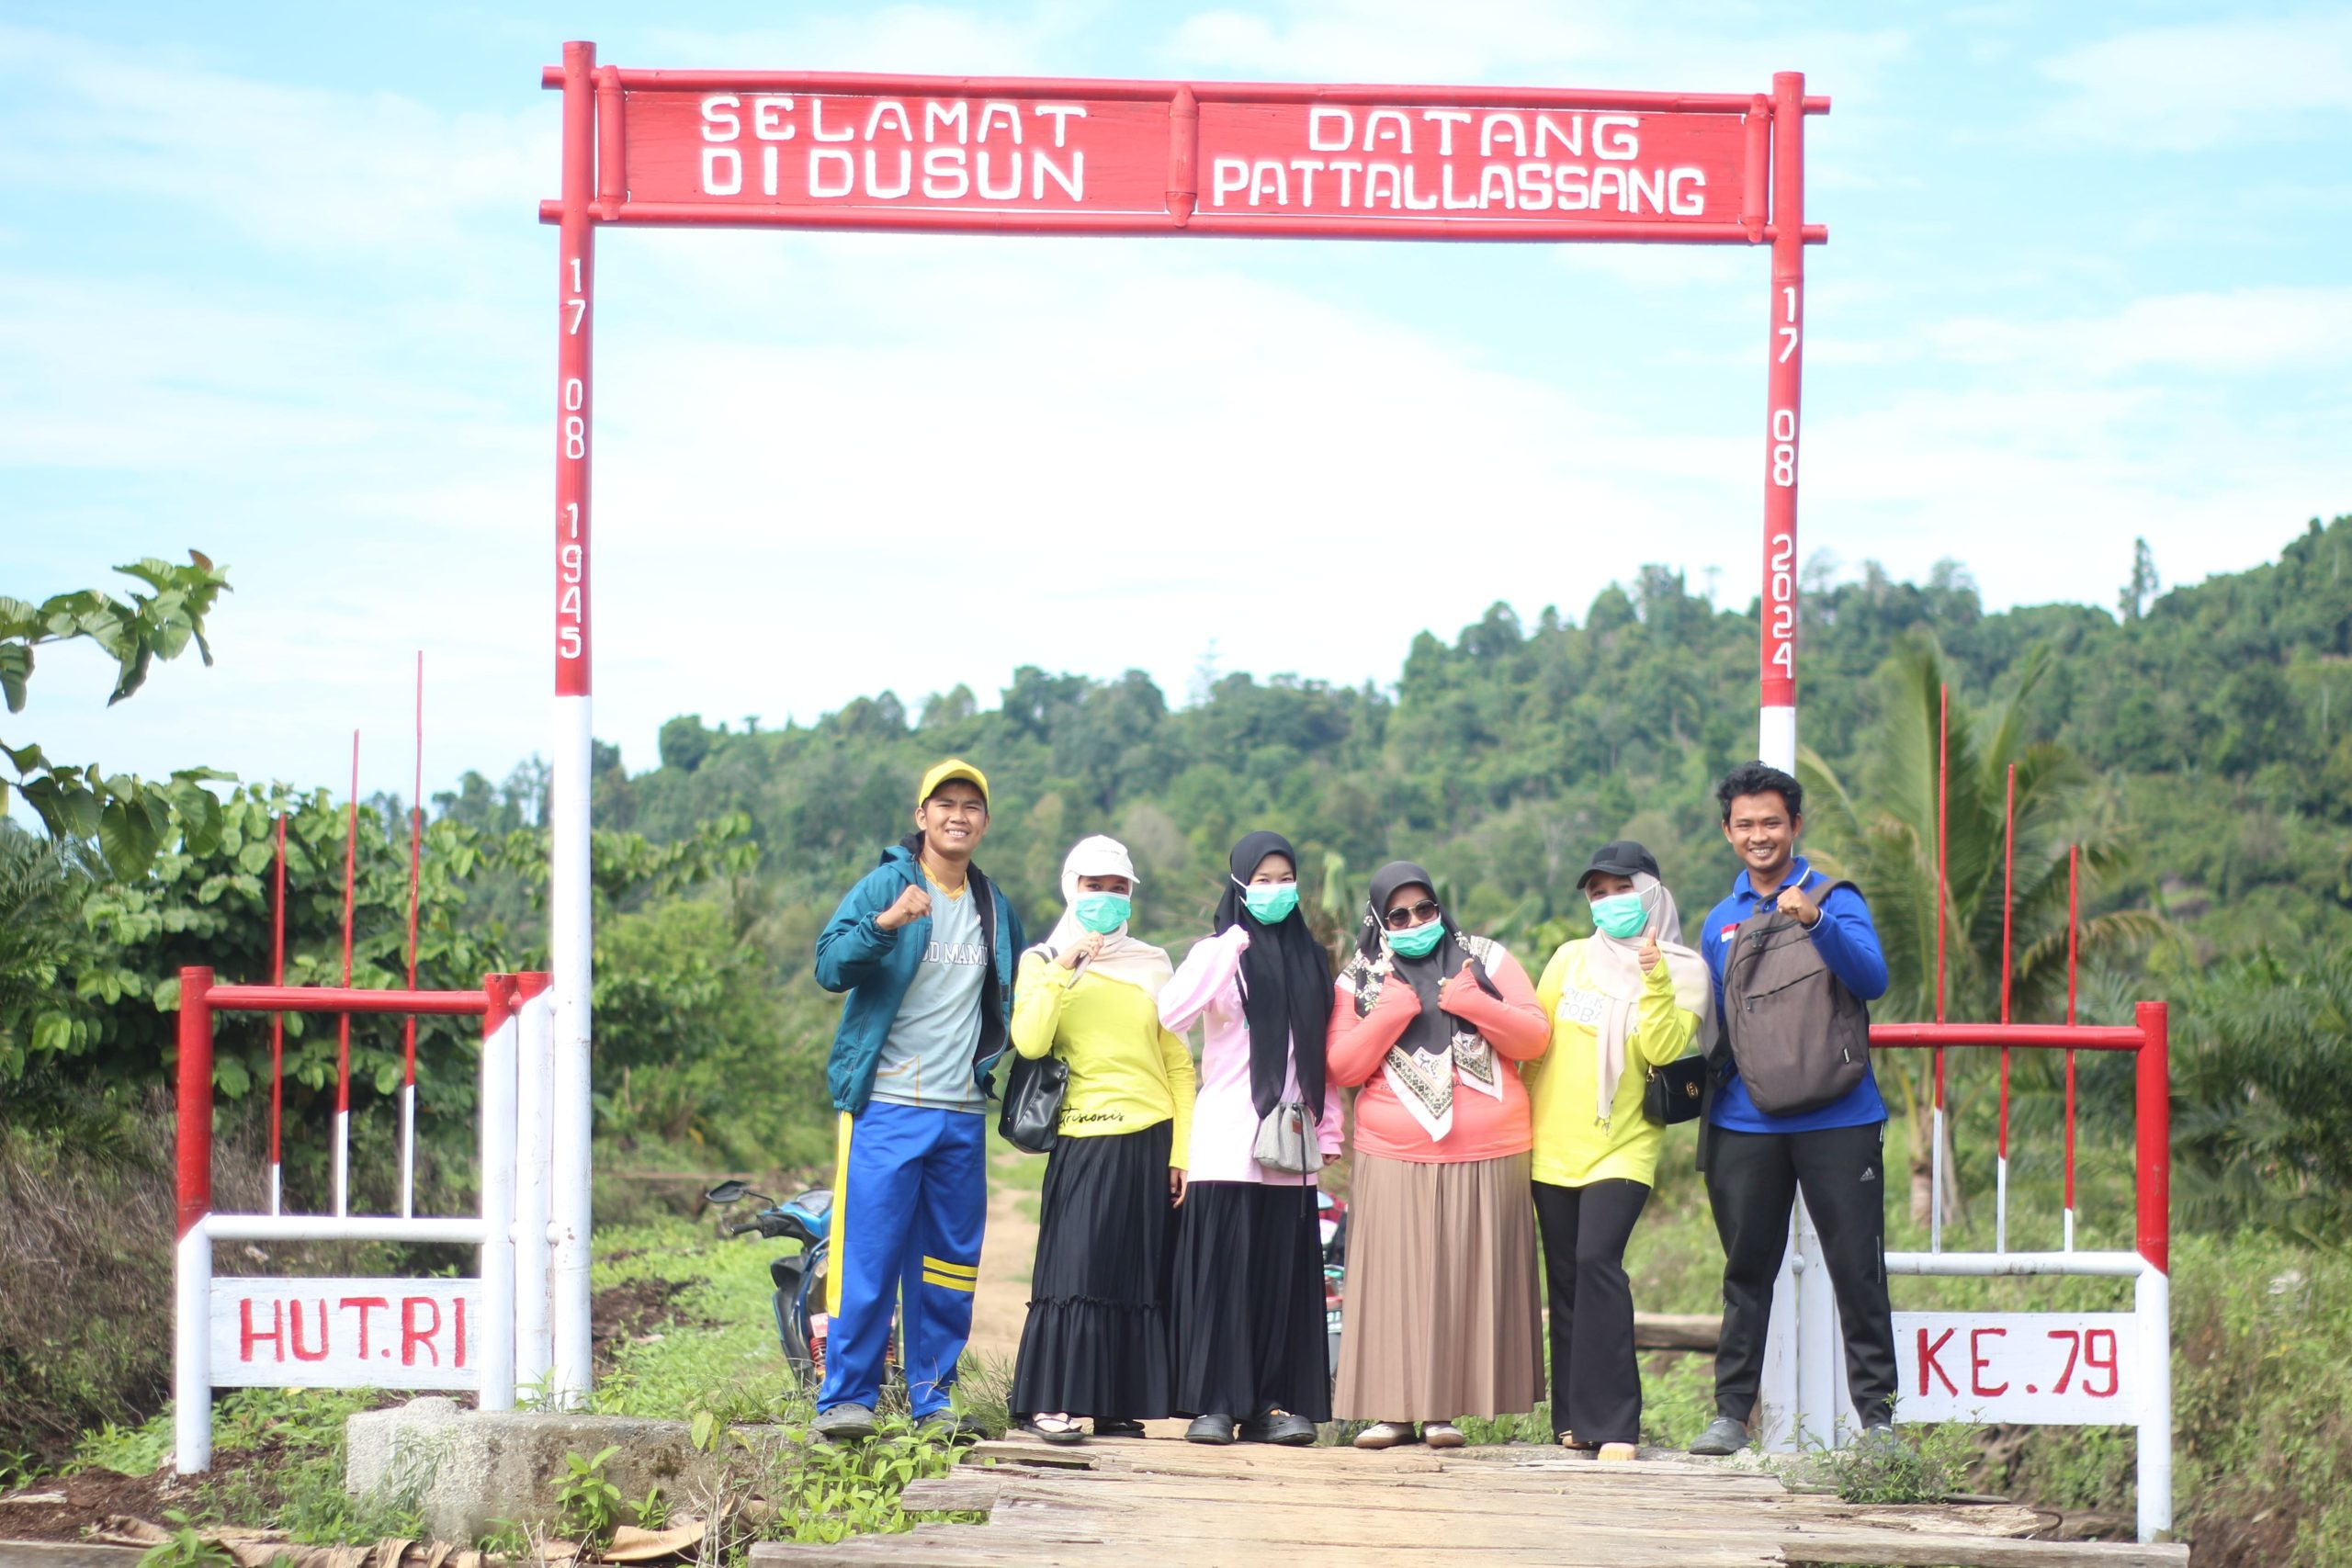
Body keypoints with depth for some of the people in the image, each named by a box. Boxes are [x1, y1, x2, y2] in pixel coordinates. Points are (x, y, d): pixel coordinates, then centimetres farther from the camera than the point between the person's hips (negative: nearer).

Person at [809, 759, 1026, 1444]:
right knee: (868, 1256, -9)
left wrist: (995, 1059, 15)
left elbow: (1010, 996, 31)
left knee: (951, 1261, 8)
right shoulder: (884, 886, -2)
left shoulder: (996, 907, 15)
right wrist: (884, 923, -31)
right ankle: (845, 1396, -4)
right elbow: (830, 966, -16)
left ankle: (933, 1399, 16)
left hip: (962, 1112, 5)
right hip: (887, 1106, -5)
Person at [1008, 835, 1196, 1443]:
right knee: (1076, 1266, -11)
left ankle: (1117, 1407, 6)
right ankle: (1050, 1403, -10)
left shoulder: (1152, 965, 14)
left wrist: (1182, 1149, 2)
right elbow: (1028, 1042, -11)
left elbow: (1178, 1062, 10)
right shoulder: (1042, 961, 7)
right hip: (1085, 1139, -3)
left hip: (1152, 1140, 3)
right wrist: (1062, 969, -15)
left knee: (1142, 1274, 2)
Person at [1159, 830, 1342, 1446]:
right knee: (1221, 1269, -6)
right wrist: (1229, 948, -19)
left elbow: (1326, 1052, 18)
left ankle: (1273, 1403, 7)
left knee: (1286, 1272, 3)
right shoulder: (1218, 954, 1)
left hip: (1290, 1143, 4)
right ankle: (1214, 1404, -4)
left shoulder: (1311, 960, 15)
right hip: (1227, 1145, -4)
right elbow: (1170, 1014, -18)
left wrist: (1330, 1130, 12)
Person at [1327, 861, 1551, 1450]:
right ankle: (1392, 1409, -2)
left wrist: (1474, 1004, -11)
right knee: (1396, 1280, -4)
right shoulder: (1358, 981, 9)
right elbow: (1341, 1068, 1)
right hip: (1394, 1162, 0)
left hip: (1487, 1159, 0)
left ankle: (1445, 1408, 3)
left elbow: (1535, 1038, 3)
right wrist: (1391, 1013, -11)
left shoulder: (1486, 960, 9)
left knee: (1470, 1280, -1)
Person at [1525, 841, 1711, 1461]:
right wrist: (1524, 1122, 11)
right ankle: (1574, 1417, 15)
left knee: (1597, 1260, -21)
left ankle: (1614, 1424, -21)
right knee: (1565, 1279, 6)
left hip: (1622, 1147, -4)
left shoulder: (1684, 971, 1)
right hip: (1555, 1146, 4)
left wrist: (1655, 981, -23)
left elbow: (1664, 1050, -13)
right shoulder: (1571, 958, 9)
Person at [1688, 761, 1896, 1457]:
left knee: (1857, 1269, -2)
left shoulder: (1834, 898, 1)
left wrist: (1816, 923, -29)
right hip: (1745, 1124, 4)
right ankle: (1731, 1412, 12)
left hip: (1836, 1119, -3)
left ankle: (1876, 1412, 3)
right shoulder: (1720, 922, 14)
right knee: (1746, 1272, 7)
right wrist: (1698, 1086, 8)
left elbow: (1873, 980, -16)